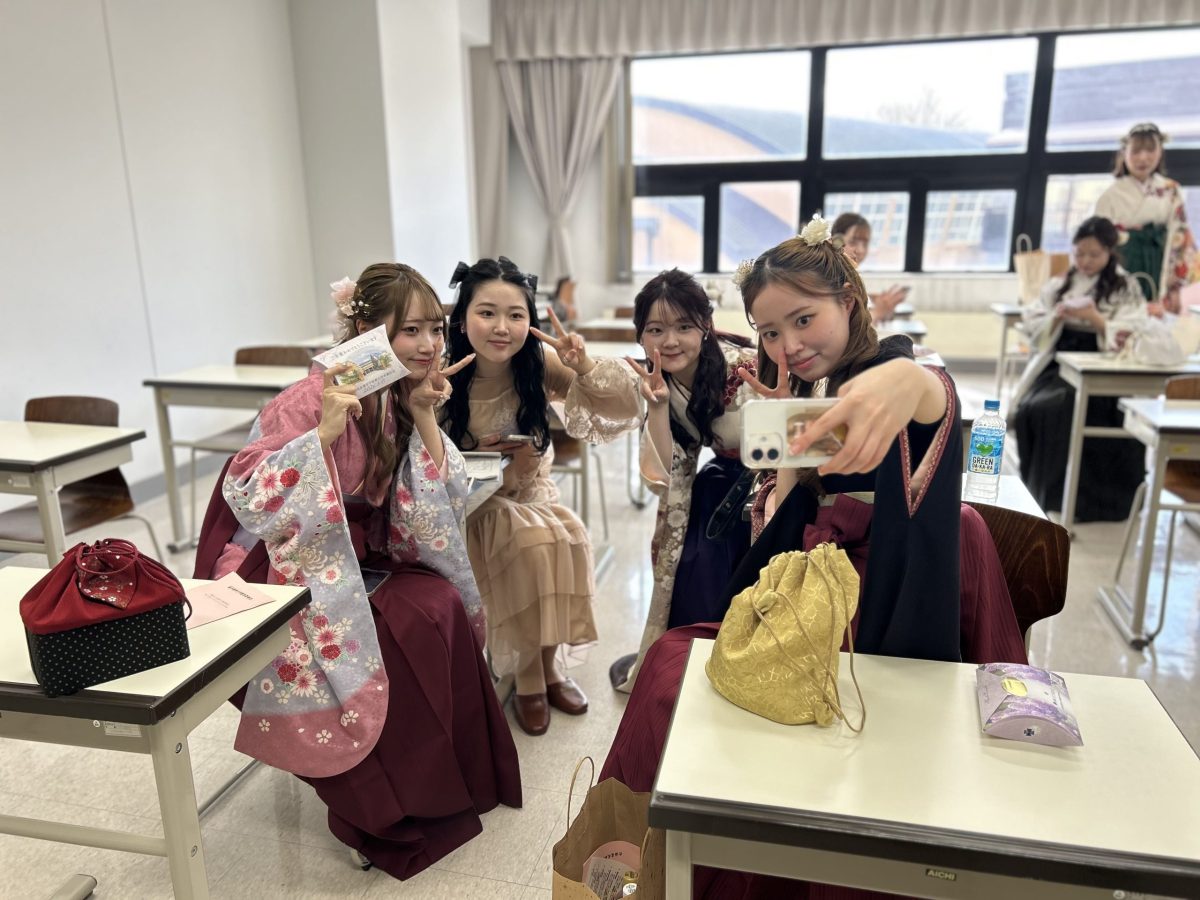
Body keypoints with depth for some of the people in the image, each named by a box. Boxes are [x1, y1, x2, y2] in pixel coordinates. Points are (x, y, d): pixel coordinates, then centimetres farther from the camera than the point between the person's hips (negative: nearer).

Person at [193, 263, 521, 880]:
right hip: (283, 566, -6)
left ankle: (450, 776, 4)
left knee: (441, 607, -17)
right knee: (400, 627, -24)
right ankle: (381, 809, -2)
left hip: (359, 559, 6)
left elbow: (438, 510, -3)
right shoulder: (312, 398, -21)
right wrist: (325, 430, -35)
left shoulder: (404, 396, -1)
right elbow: (249, 498, -27)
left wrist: (425, 418, -13)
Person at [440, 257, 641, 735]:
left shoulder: (540, 366, -10)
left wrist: (584, 366, -30)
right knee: (534, 541, -29)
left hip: (532, 493, 3)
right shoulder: (444, 379, -18)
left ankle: (548, 663, 0)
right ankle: (528, 676, -6)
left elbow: (622, 410, -12)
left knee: (570, 536, -25)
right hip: (471, 507, -3)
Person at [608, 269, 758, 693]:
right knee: (694, 558, -10)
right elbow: (665, 476, -17)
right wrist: (656, 404, -28)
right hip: (732, 478, 5)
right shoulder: (660, 380, -11)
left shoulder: (745, 366, -29)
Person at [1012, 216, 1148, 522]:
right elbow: (1032, 327, 9)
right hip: (1057, 364, 4)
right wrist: (1056, 317, -11)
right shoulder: (1059, 284, 14)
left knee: (1058, 409, -31)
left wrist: (1094, 318, -19)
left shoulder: (1126, 288, 4)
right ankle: (1037, 488, -9)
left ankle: (1058, 494, -17)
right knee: (1029, 409, -25)